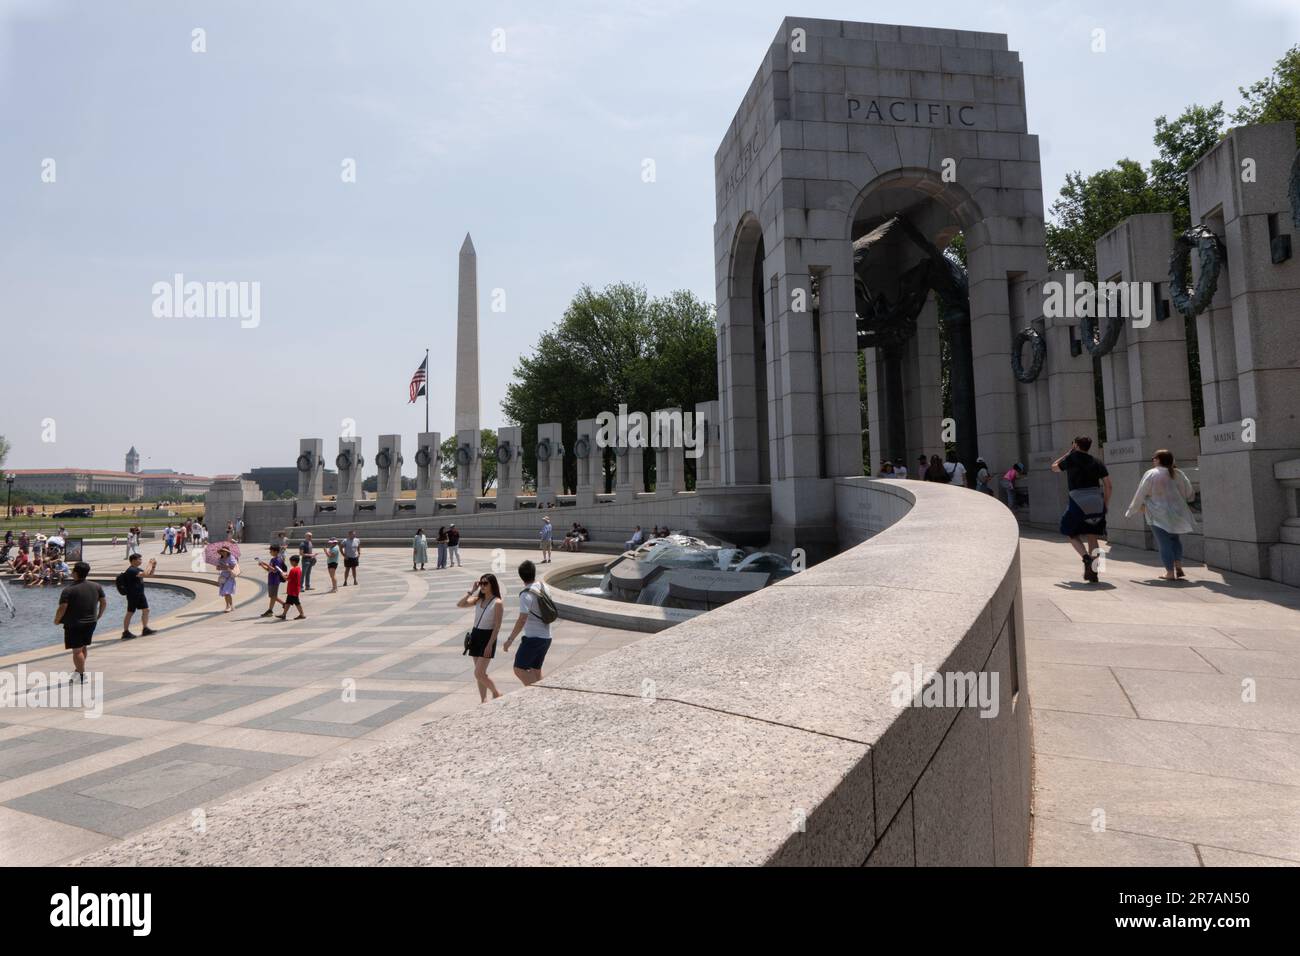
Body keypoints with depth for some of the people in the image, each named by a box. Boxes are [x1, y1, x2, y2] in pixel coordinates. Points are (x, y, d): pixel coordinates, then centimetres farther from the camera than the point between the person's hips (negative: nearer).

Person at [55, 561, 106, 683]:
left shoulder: (69, 590, -17)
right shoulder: (96, 586, 0)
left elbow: (62, 608, -20)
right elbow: (104, 602, 6)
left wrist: (56, 620, -2)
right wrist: (98, 616, 19)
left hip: (74, 624, -6)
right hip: (91, 622, 6)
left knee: (77, 650, 1)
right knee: (83, 647, 20)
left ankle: (82, 676, 3)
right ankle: (78, 670, 32)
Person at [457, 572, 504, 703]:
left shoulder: (497, 603, -11)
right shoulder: (478, 600, 7)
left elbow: (497, 626, -14)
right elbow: (460, 604, -4)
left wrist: (490, 645, -18)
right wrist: (472, 590, -7)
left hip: (487, 637, -7)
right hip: (475, 635, 7)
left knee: (479, 673, -10)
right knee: (479, 673, 9)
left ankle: (497, 694, 10)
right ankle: (484, 700, 17)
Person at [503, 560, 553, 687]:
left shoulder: (526, 595, -18)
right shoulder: (543, 588, 6)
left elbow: (522, 620, -23)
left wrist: (510, 639, -19)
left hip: (533, 638, -8)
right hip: (546, 637, 8)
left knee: (519, 669, -3)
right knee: (536, 670, 17)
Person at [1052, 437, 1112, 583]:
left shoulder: (1071, 458, 2)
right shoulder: (1097, 463, 12)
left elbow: (1054, 467, 19)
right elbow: (1108, 485, 9)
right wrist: (1105, 505, 15)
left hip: (1078, 501, -4)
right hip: (1097, 502, 4)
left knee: (1072, 534, 12)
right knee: (1092, 537, 11)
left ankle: (1086, 558, -13)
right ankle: (1093, 572, 6)